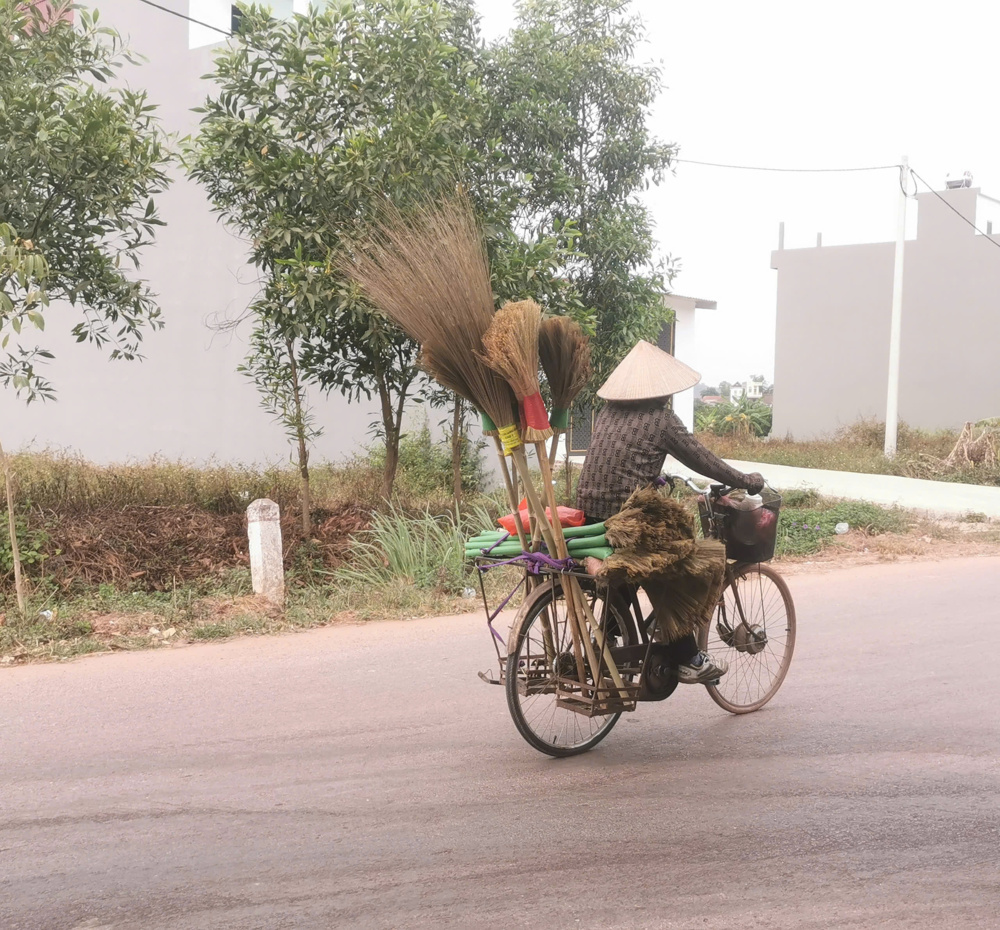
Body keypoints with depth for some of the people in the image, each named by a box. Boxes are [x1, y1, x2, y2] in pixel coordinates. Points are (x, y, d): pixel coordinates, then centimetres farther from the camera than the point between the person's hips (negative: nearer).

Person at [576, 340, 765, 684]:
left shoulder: (608, 411, 13)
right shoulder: (662, 419, -7)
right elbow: (703, 461, 0)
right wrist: (748, 482, 12)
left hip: (588, 511, 7)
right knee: (667, 584, 9)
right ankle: (687, 660, 16)